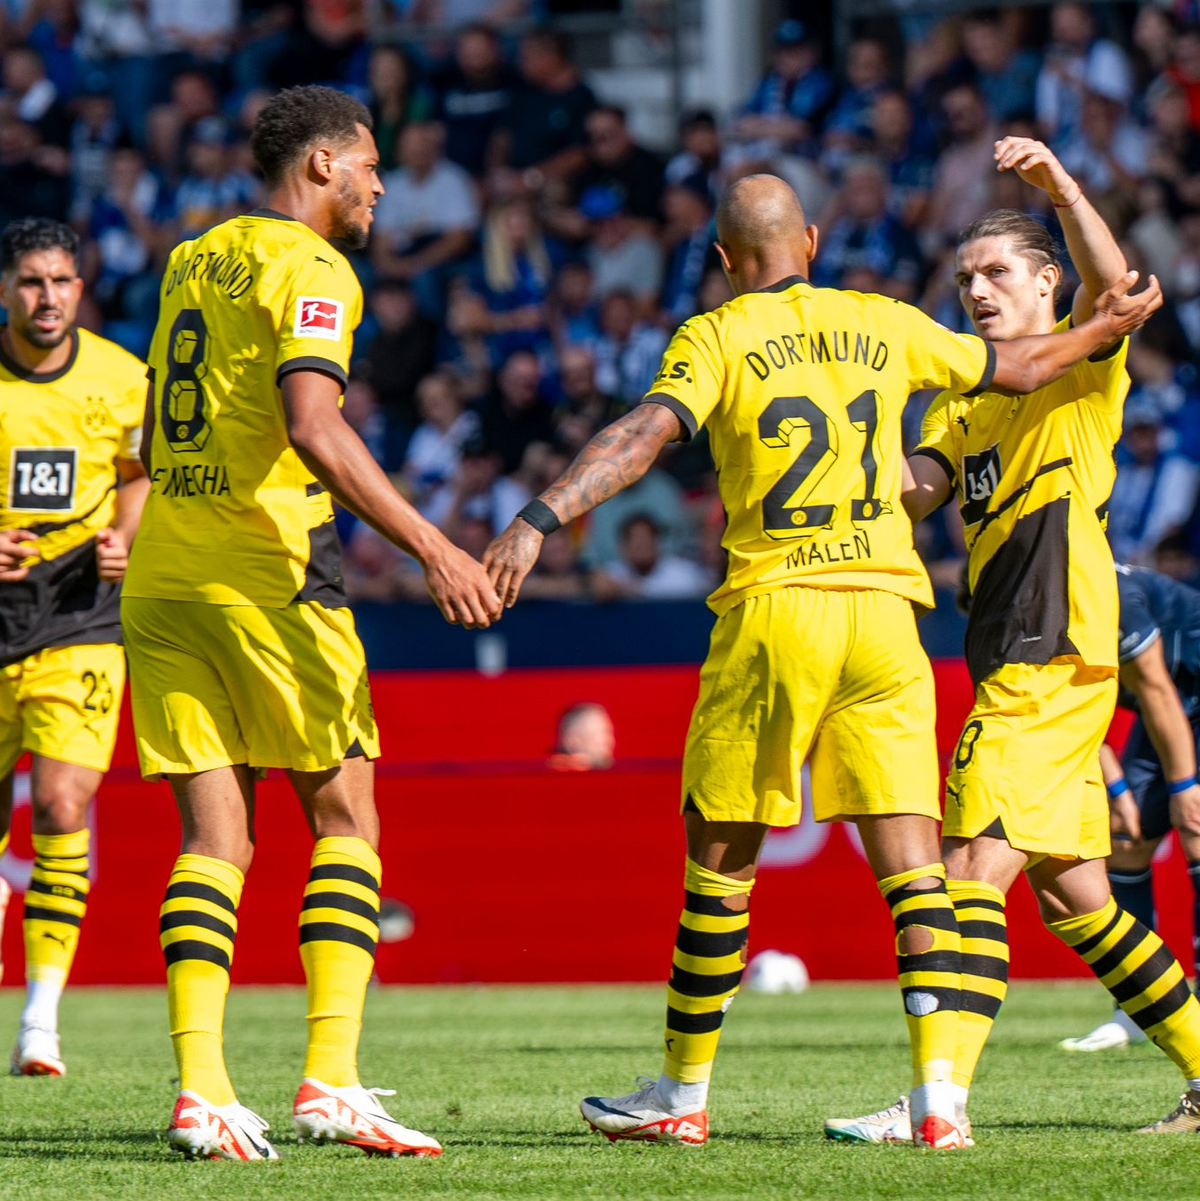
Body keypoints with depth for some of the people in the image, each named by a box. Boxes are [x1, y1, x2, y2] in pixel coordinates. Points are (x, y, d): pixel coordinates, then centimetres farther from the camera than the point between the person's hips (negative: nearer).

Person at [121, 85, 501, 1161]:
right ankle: (332, 1081, -7)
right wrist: (431, 549, -21)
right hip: (267, 577, -7)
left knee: (215, 837, 4)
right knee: (346, 818, 2)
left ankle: (199, 1090, -7)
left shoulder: (192, 260, 18)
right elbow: (313, 428, -20)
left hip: (162, 578, 7)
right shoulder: (311, 269, -7)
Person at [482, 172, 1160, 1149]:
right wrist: (1107, 326, 43)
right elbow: (1016, 368, 25)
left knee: (721, 859, 7)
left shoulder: (716, 338, 0)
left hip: (772, 610, -3)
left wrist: (540, 520, -25)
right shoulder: (887, 326, 11)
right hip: (883, 606, 3)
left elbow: (645, 435, -17)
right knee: (910, 856, 1)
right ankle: (938, 1089, -12)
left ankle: (682, 1094, 14)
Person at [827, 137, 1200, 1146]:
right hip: (1013, 666, 9)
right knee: (1071, 892, 11)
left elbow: (1112, 286, -20)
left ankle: (942, 1097, -21)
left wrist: (1064, 191, -34)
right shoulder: (968, 402, 21)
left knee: (975, 864, -16)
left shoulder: (1081, 370, 1)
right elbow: (917, 489, 7)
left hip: (1052, 659, -9)